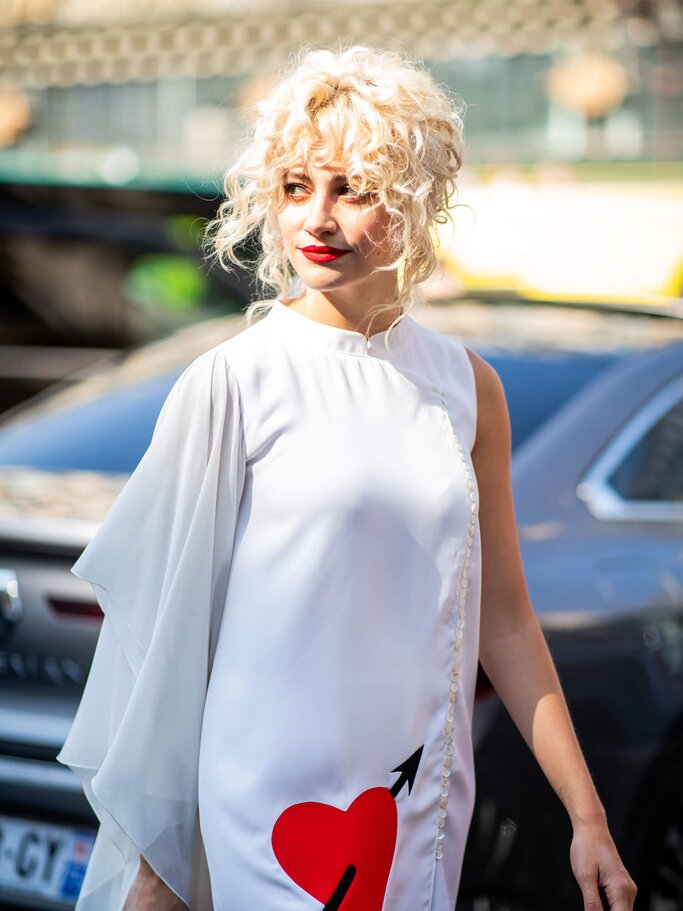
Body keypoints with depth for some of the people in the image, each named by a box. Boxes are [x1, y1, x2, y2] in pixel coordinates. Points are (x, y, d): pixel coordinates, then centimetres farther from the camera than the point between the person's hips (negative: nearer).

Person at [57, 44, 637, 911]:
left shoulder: (467, 387, 4)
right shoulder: (231, 382, -8)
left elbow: (501, 619, 9)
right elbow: (167, 616, -6)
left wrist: (587, 816, 8)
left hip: (424, 801, 4)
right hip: (276, 798, -4)